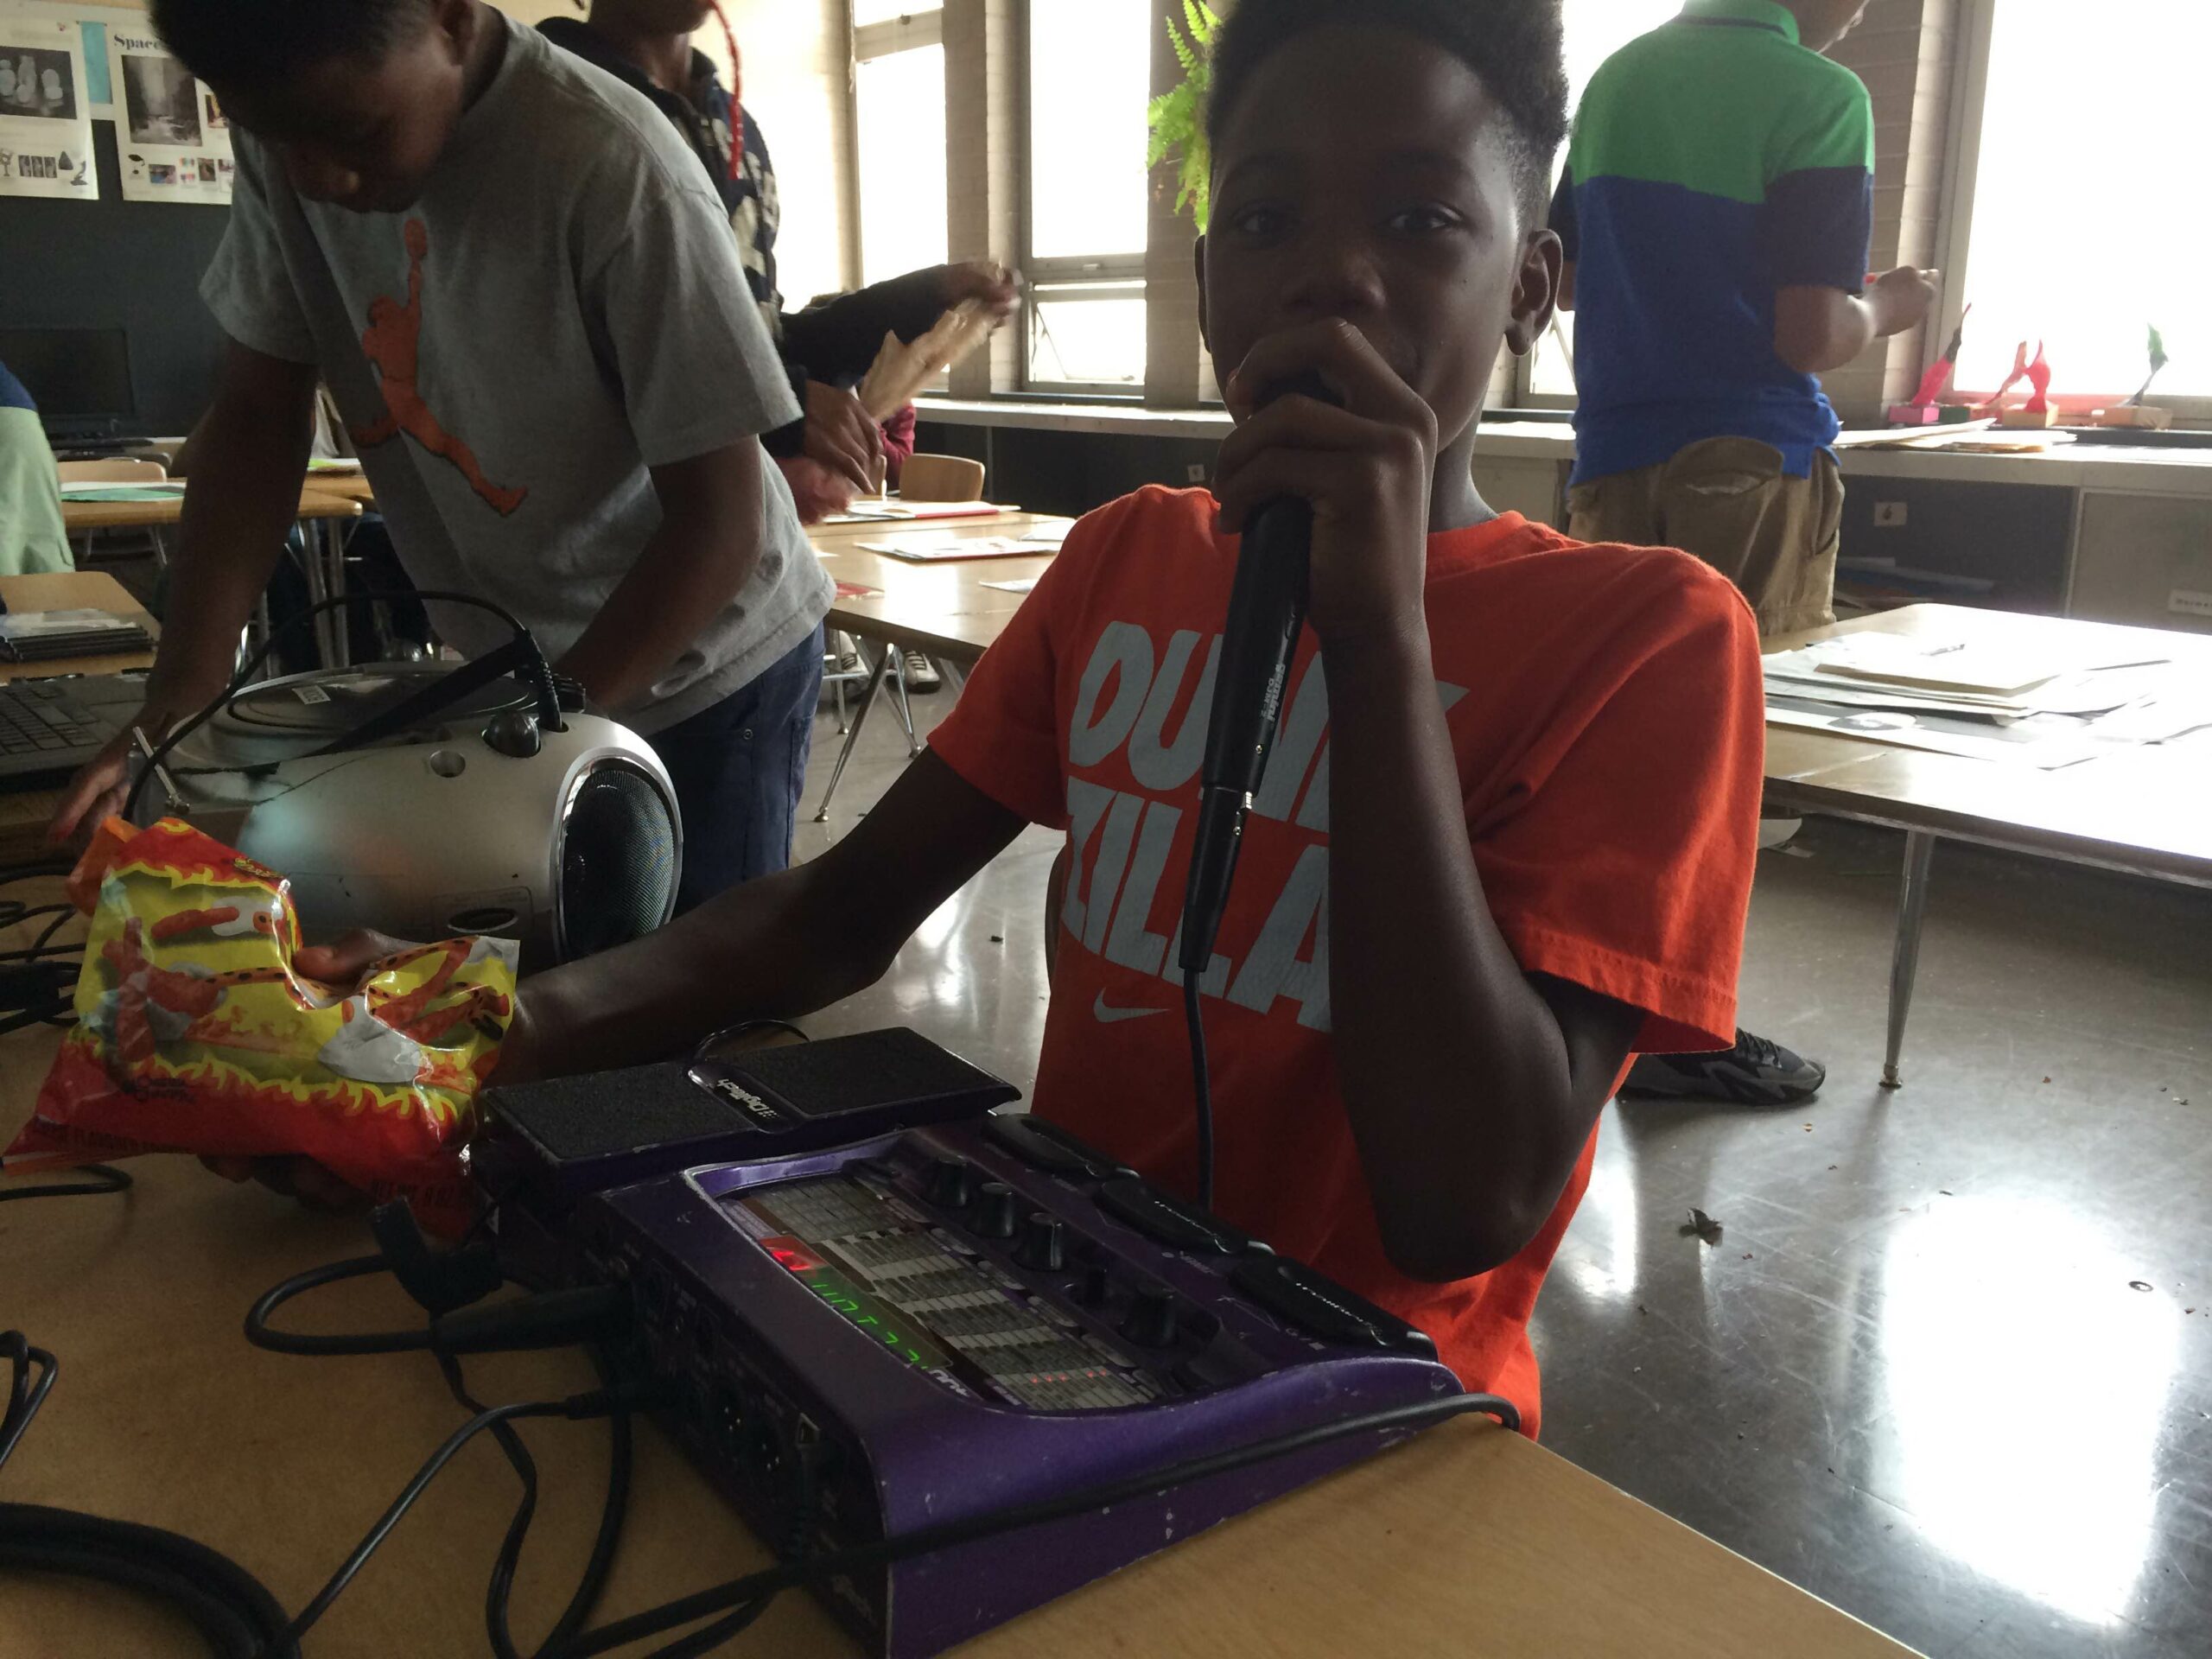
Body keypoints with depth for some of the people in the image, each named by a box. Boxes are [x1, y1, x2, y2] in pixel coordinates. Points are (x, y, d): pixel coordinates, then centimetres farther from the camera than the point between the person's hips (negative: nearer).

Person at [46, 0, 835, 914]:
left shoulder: (614, 177, -27)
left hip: (698, 672, -5)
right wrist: (173, 711, -13)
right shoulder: (294, 131, -9)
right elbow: (257, 418, -3)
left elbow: (718, 522, -23)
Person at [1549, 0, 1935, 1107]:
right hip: (1747, 468, -6)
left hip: (1616, 456, 7)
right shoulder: (1818, 95, -10)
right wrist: (1886, 310, 6)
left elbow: (1565, 273, 18)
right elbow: (1812, 337, -14)